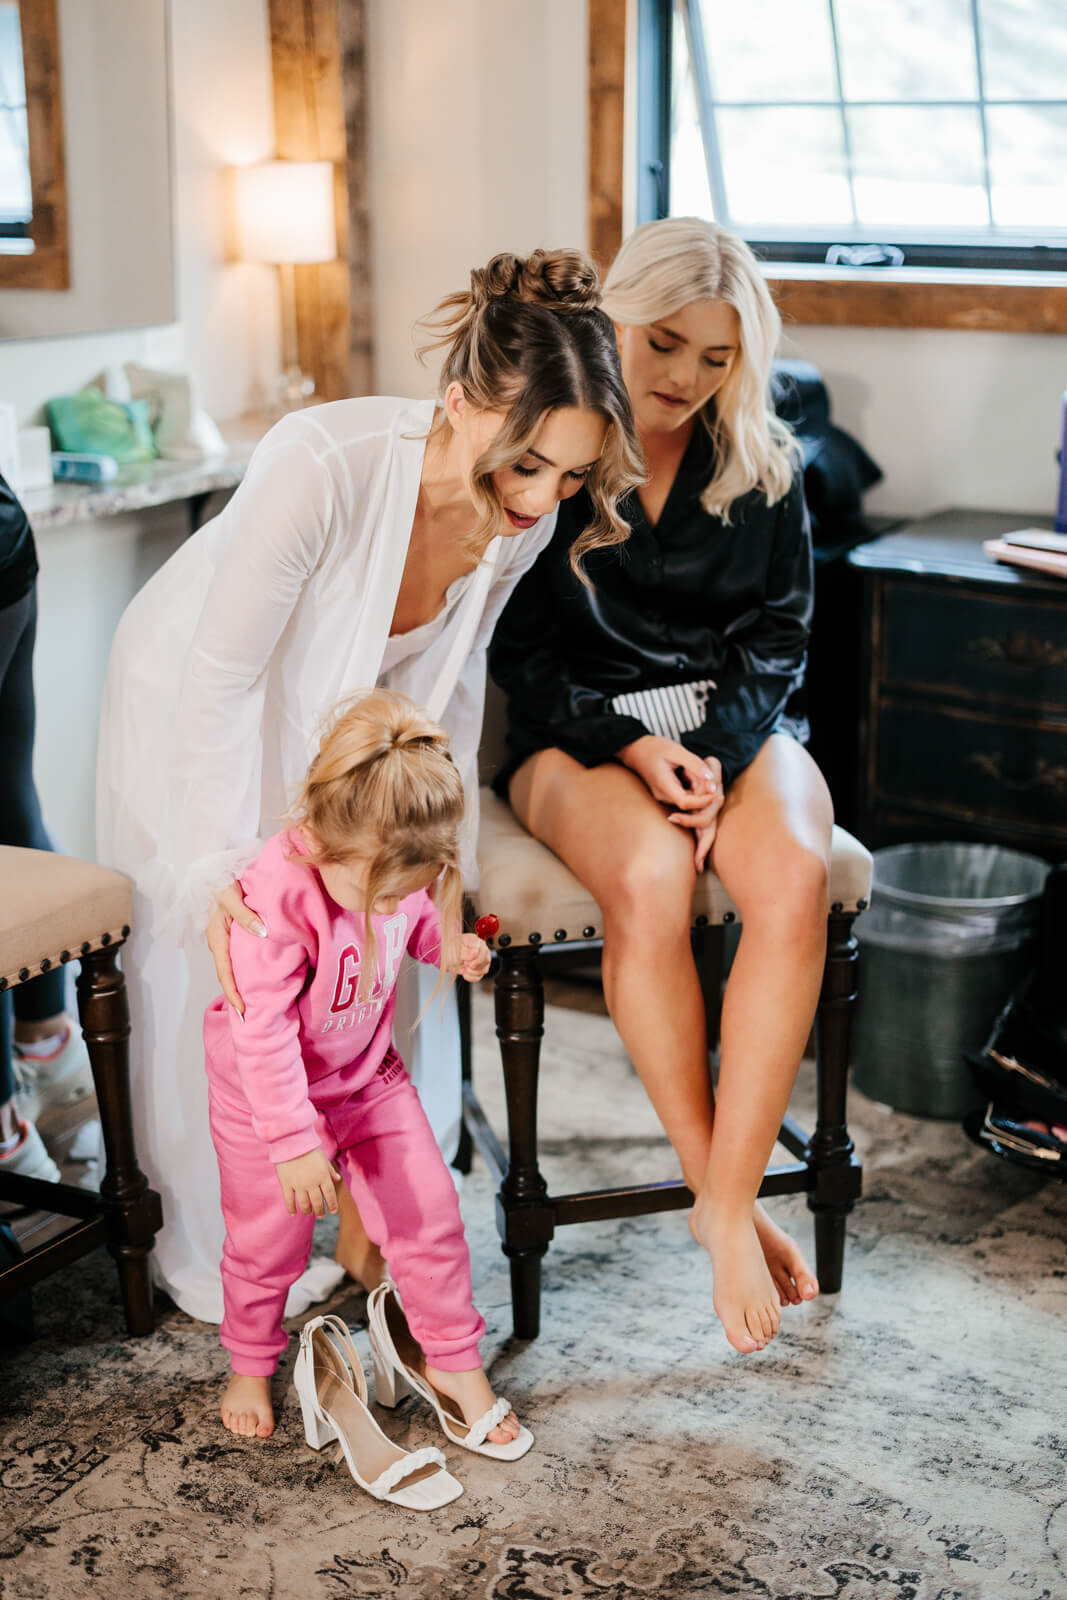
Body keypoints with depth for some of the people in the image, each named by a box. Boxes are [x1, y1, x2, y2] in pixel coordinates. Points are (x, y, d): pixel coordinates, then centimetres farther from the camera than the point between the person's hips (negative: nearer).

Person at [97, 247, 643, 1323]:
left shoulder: (524, 518, -23)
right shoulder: (321, 464, -41)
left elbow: (450, 672, -4)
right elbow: (220, 679, -32)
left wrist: (441, 840, -4)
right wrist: (219, 864, -34)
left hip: (344, 717, 5)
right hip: (190, 697, -4)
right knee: (217, 966, 1)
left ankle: (365, 1230, 22)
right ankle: (209, 1253, 23)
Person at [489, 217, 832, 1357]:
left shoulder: (762, 466, 7)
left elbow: (780, 629, 8)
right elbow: (520, 646, -1)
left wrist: (715, 749, -10)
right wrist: (632, 746, -15)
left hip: (738, 725, 3)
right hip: (581, 731, -2)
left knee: (793, 877, -32)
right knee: (649, 880, -36)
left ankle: (728, 1203, -29)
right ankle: (718, 1200, -23)